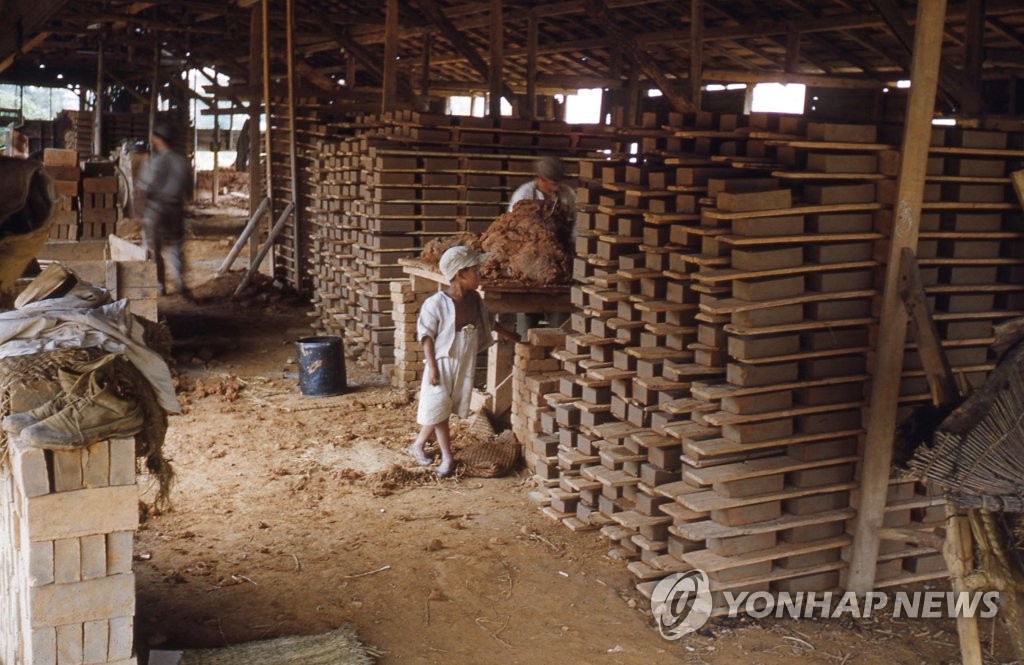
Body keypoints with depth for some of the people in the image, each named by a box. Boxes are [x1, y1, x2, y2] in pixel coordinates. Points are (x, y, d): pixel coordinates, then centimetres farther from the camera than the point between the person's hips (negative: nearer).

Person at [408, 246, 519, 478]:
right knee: (438, 408, 1)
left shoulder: (474, 299, 0)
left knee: (442, 409, 12)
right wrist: (431, 366, -17)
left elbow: (487, 321, 19)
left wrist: (507, 334, 28)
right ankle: (447, 457, 10)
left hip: (465, 364, 6)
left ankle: (418, 445, 27)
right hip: (443, 363, -6)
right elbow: (427, 336, -14)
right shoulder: (436, 303, -18)